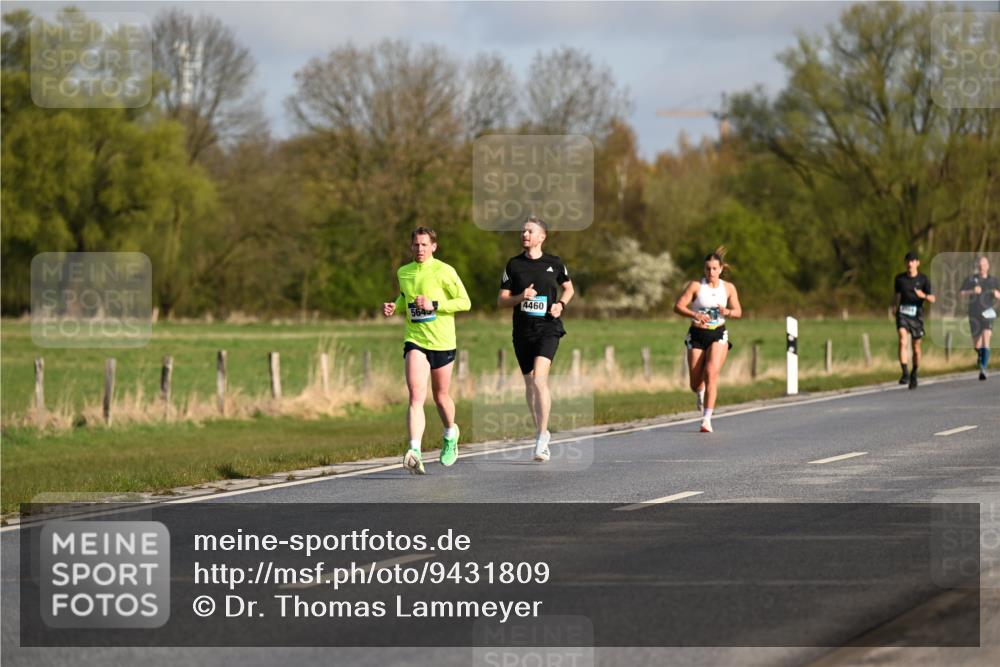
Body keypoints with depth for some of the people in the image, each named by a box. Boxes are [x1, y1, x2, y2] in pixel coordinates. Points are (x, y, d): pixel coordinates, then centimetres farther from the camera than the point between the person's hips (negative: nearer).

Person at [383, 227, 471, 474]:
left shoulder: (444, 271, -8)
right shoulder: (403, 272, 7)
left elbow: (465, 302, -8)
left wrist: (434, 305, -19)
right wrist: (394, 307, 4)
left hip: (442, 342, -2)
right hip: (415, 341, 2)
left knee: (440, 397, 13)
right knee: (416, 397, -16)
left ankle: (450, 435, 44)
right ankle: (414, 452, -28)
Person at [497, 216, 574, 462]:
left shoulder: (554, 263, 3)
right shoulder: (514, 265, 5)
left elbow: (568, 289, 20)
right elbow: (501, 301, 5)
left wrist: (560, 304, 0)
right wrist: (521, 297, -14)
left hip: (548, 328, -3)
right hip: (523, 330, 3)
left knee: (539, 378, -20)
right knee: (529, 382, 10)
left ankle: (542, 439, -19)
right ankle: (541, 431, 28)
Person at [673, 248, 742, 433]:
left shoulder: (728, 288, 2)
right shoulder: (696, 286, -5)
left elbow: (738, 312, 7)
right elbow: (678, 306, -10)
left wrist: (727, 312, -16)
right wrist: (695, 315, -28)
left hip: (718, 335, 0)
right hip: (697, 335, 0)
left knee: (711, 373, -22)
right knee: (695, 384, 3)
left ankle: (707, 419, -22)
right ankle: (701, 392, 44)